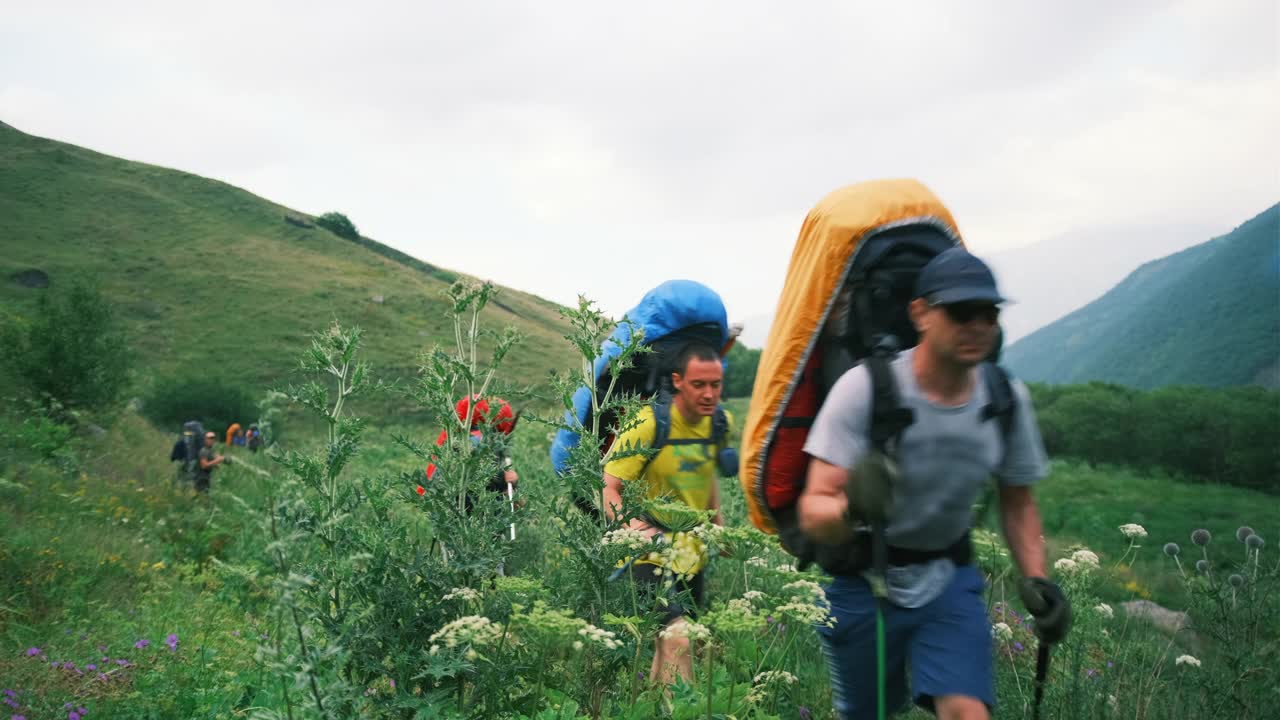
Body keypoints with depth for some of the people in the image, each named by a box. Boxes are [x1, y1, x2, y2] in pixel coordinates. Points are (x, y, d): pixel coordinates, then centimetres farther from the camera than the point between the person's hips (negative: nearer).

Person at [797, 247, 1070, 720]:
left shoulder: (1009, 399, -8)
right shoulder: (865, 388, -22)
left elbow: (1017, 501, 10)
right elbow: (812, 514, -25)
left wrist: (1036, 579, -5)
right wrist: (852, 508, -48)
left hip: (949, 580, 3)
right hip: (862, 580, -2)